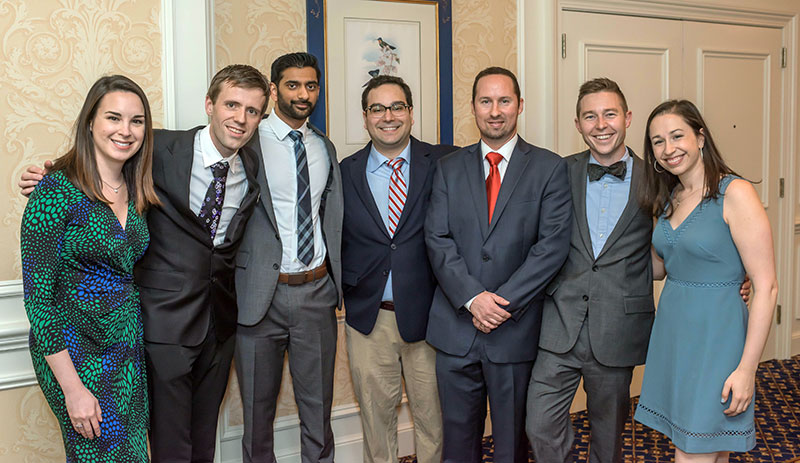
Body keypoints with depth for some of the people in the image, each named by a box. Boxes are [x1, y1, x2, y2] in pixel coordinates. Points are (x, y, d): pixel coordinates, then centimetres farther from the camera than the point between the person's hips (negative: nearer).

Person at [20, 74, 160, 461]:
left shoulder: (136, 192, 5)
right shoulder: (57, 190, -15)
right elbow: (37, 295, -16)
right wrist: (72, 387, -17)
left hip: (129, 350, 6)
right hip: (74, 352, -6)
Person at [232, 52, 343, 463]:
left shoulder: (324, 148, 11)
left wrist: (336, 277, 8)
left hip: (317, 291, 4)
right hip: (260, 293, -4)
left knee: (318, 404, 14)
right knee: (258, 406, 13)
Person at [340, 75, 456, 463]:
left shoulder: (444, 163, -2)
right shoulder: (345, 172, 4)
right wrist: (344, 284, -4)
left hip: (428, 315, -1)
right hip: (368, 317, 2)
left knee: (433, 415, 12)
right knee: (376, 414, 14)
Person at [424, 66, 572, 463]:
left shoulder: (549, 168, 1)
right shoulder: (449, 168, 8)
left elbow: (553, 244, -8)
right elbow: (437, 239, -1)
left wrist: (504, 302, -15)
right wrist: (472, 298, -15)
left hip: (515, 329, -2)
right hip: (456, 326, 2)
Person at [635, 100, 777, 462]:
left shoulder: (735, 193, -13)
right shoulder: (668, 199, 9)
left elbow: (766, 287, -16)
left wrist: (747, 368, -18)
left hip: (715, 336, -6)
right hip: (671, 333, 7)